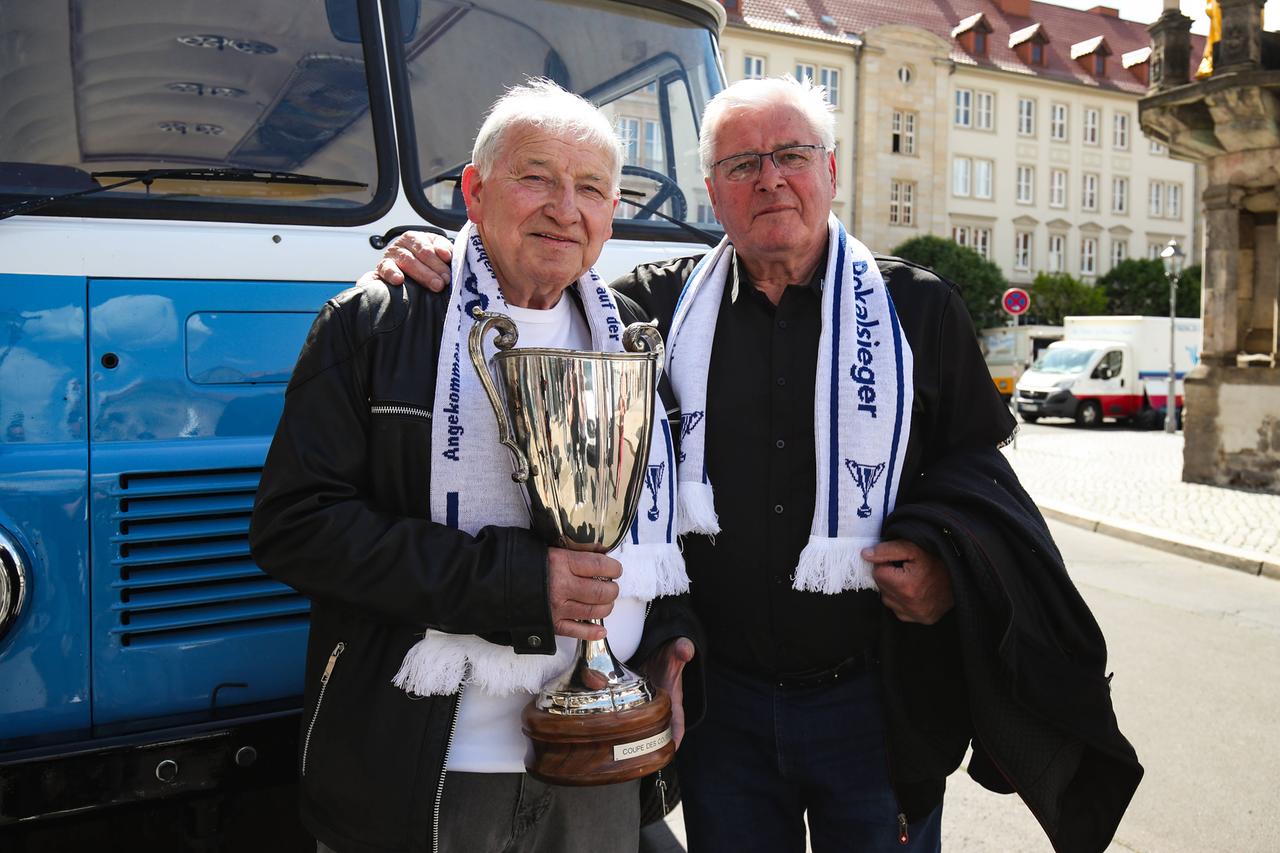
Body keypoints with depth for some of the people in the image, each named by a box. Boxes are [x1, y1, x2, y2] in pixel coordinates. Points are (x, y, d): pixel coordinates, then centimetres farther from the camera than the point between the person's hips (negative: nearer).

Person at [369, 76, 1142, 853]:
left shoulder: (919, 308, 2)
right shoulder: (663, 305, 3)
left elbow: (976, 460, 6)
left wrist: (944, 558, -12)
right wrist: (448, 272, -7)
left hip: (877, 701, 0)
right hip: (722, 700, 1)